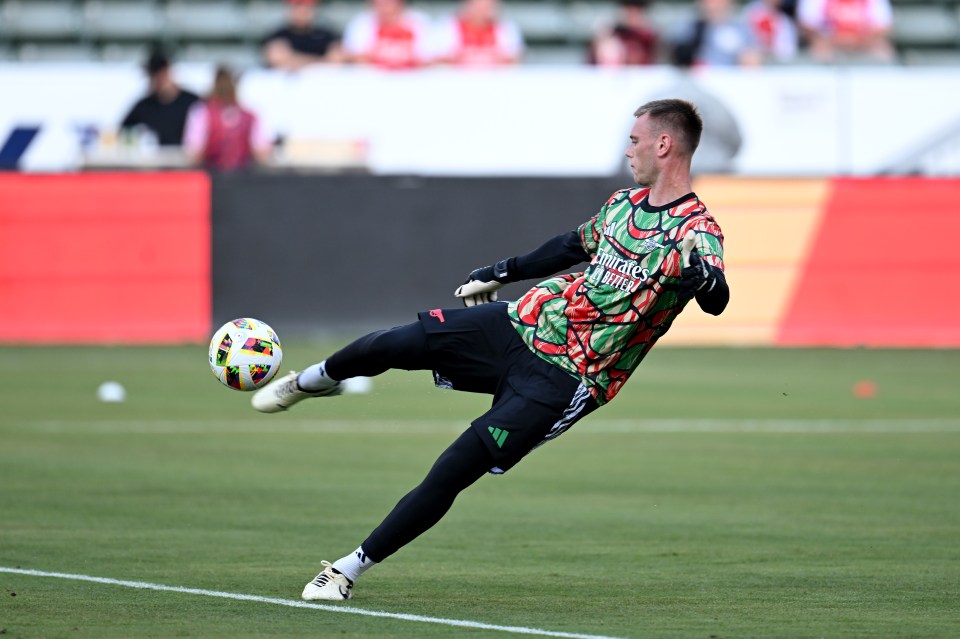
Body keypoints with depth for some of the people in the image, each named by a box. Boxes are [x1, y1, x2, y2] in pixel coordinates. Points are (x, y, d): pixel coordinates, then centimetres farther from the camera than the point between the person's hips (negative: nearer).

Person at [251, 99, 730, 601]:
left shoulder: (695, 233, -16)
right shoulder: (624, 204, 9)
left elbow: (716, 301, -35)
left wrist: (701, 278, -57)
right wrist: (502, 272, 35)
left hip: (561, 380, -6)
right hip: (523, 322, 7)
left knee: (451, 474, -12)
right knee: (390, 346, -3)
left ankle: (350, 570, 1)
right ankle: (311, 382, 31)